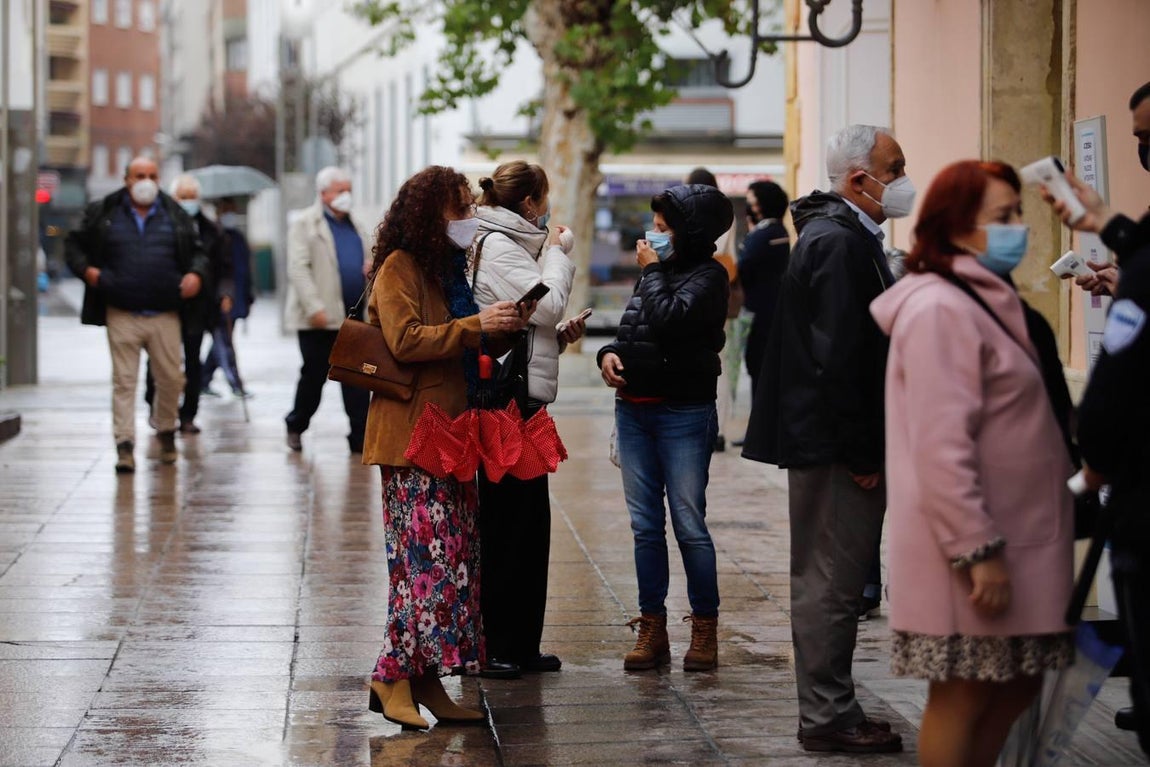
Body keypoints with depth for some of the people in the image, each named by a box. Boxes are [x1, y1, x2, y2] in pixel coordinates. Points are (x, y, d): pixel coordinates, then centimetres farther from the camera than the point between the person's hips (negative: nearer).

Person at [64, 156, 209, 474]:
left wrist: (196, 274, -5)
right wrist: (85, 269, -6)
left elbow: (197, 251, 16)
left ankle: (166, 430, 29)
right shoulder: (102, 214, 5)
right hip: (121, 314, -2)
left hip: (164, 316, 2)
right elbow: (74, 244, 13)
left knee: (171, 378, 6)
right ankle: (125, 445, -4)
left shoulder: (176, 216, 10)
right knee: (124, 380, -5)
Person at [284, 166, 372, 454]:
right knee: (314, 374, 2)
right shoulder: (305, 224, -4)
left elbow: (367, 258, 29)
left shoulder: (354, 225, 17)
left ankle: (360, 437, 3)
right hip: (319, 319, -6)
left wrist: (372, 266, 3)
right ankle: (295, 426, 24)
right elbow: (298, 269, -12)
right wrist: (314, 307, -21)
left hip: (353, 315, 6)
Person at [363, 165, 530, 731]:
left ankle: (427, 682, 10)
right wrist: (476, 326, -21)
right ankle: (395, 679, -8)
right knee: (426, 552, -13)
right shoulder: (400, 267, -7)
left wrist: (500, 331, 15)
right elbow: (406, 340, -20)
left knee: (454, 552, 6)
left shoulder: (449, 268, 21)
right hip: (412, 433, -9)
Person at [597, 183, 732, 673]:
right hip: (634, 410, 7)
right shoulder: (657, 272, 13)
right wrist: (609, 353, 0)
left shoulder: (708, 276, -8)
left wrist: (652, 271, -9)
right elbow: (630, 330, 21)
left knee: (689, 523, -3)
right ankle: (652, 629, 16)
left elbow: (669, 319, -23)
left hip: (684, 414, -7)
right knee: (645, 525, 9)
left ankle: (705, 629, 7)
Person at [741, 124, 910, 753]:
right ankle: (828, 718, 5)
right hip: (835, 446, -11)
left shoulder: (847, 237, 16)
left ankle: (828, 713, 24)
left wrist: (868, 448, 18)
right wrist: (861, 456, -20)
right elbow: (837, 356, -23)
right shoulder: (839, 243, -18)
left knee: (828, 583, 15)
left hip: (836, 445, 11)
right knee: (830, 586, -3)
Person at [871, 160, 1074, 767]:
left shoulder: (985, 302, 16)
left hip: (1016, 539, 10)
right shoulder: (941, 310, -16)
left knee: (1015, 688, 14)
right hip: (972, 549, -10)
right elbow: (941, 449, -22)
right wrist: (978, 552, -24)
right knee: (963, 698, -1)